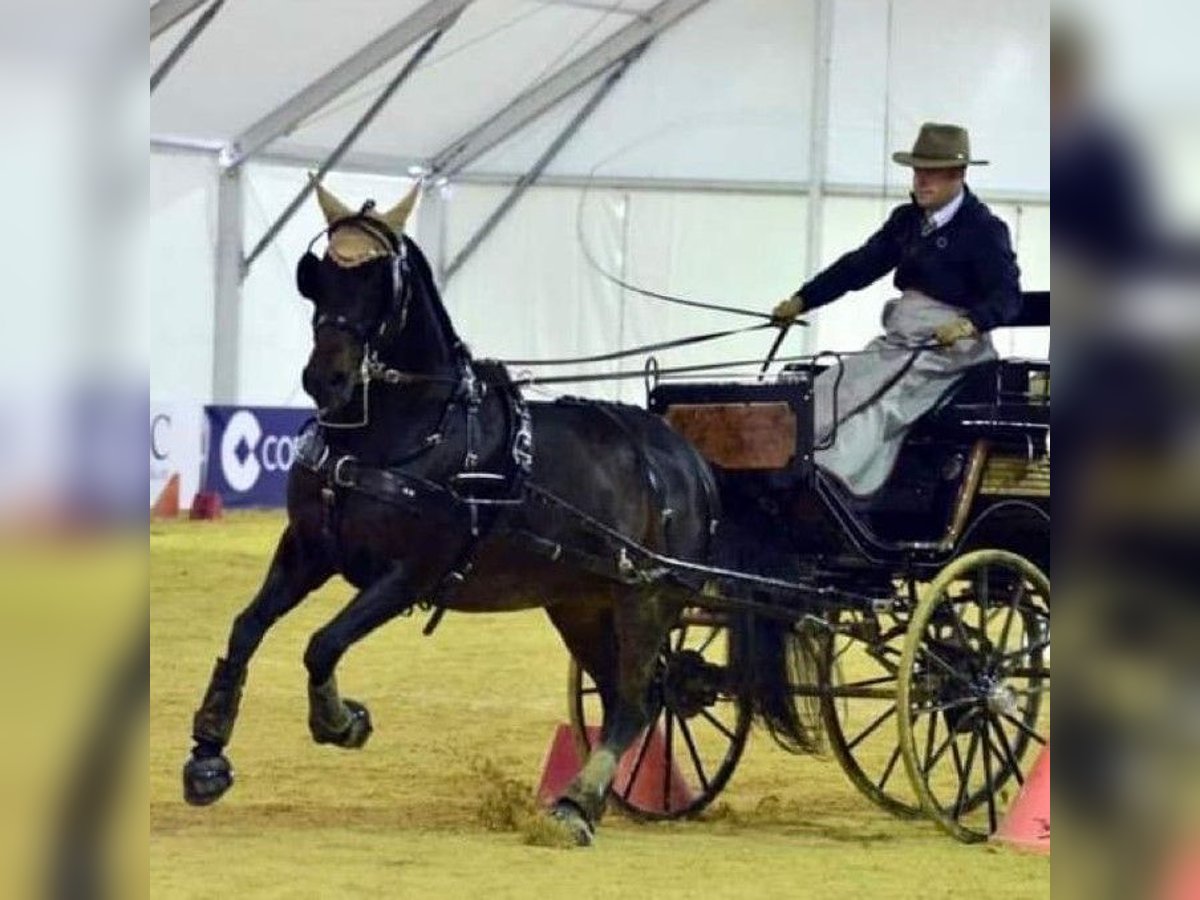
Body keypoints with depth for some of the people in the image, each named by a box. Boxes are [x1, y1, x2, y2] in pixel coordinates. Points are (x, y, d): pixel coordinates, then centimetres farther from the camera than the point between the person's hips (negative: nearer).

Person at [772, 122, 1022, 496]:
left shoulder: (983, 230, -7)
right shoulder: (908, 221, 16)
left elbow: (1007, 296, -15)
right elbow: (861, 265, 19)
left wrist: (969, 323, -35)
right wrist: (802, 301, 11)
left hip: (948, 348, -9)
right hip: (899, 342, 9)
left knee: (877, 406, -30)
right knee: (826, 393, -10)